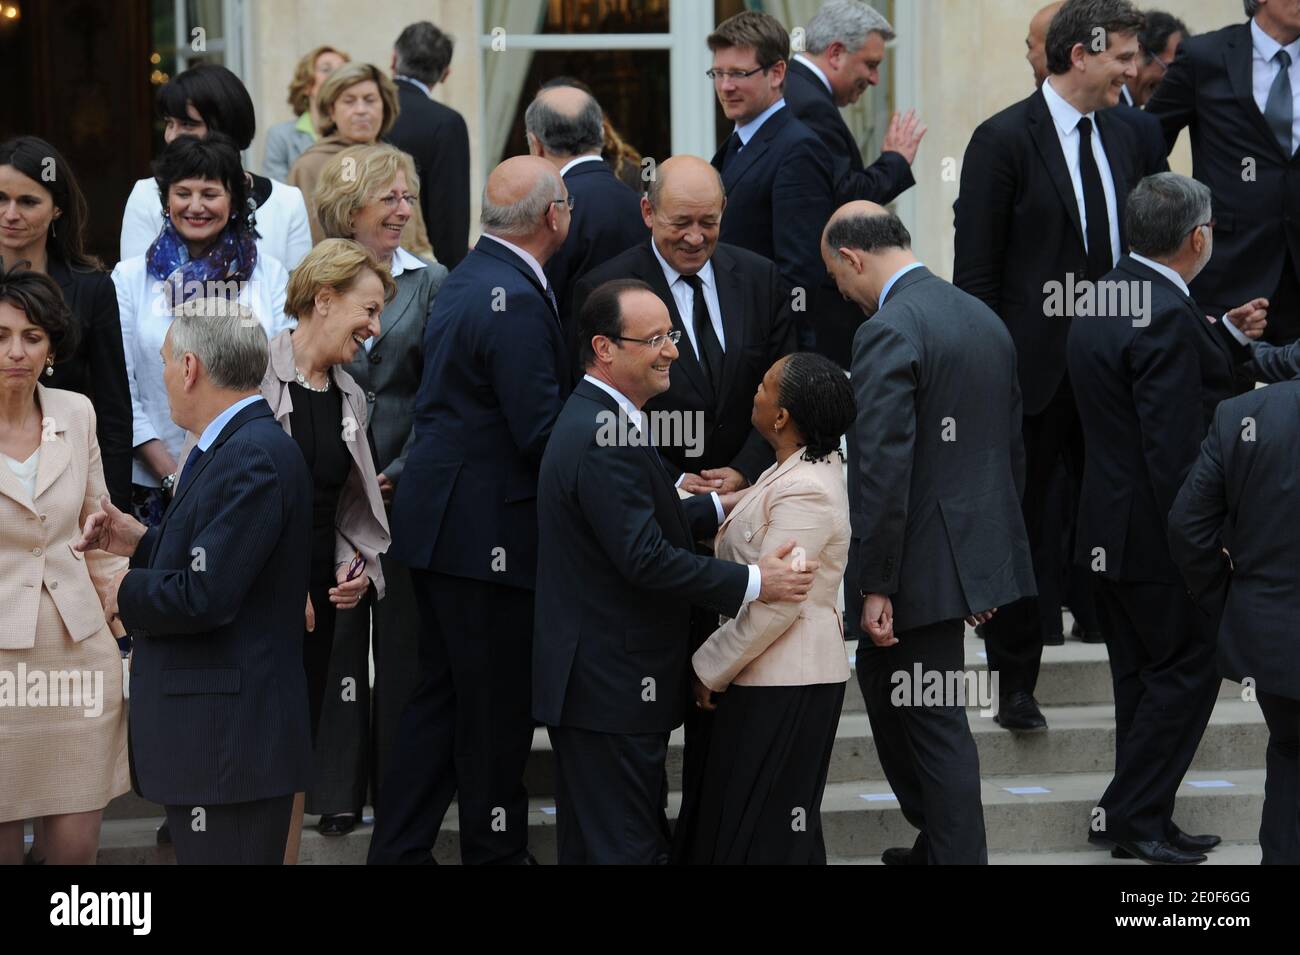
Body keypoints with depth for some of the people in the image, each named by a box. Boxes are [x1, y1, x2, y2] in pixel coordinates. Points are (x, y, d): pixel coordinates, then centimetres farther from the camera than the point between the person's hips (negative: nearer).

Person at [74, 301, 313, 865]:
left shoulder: (254, 457, -18)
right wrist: (141, 543, 12)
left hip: (230, 739, -10)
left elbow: (205, 596, -24)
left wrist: (128, 592, -7)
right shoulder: (237, 445, 14)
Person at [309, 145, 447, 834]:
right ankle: (338, 790, 11)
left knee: (403, 640, 3)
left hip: (407, 488, 0)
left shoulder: (430, 283, 4)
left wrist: (401, 472, -9)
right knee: (337, 636, 4)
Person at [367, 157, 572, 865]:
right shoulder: (516, 301, -20)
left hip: (438, 514, 10)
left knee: (441, 694, 16)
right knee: (496, 707, 3)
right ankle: (497, 849, 13)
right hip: (488, 532, -10)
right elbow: (542, 434, -22)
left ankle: (397, 847, 19)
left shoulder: (469, 278, 12)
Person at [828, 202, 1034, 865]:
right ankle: (936, 840, 27)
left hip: (923, 562, -9)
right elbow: (1012, 449, 15)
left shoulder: (888, 332, -18)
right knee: (880, 677, 21)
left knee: (934, 719, 2)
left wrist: (875, 586, -18)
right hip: (979, 550, 9)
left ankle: (958, 853, 8)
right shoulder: (984, 318, 10)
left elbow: (884, 469, -22)